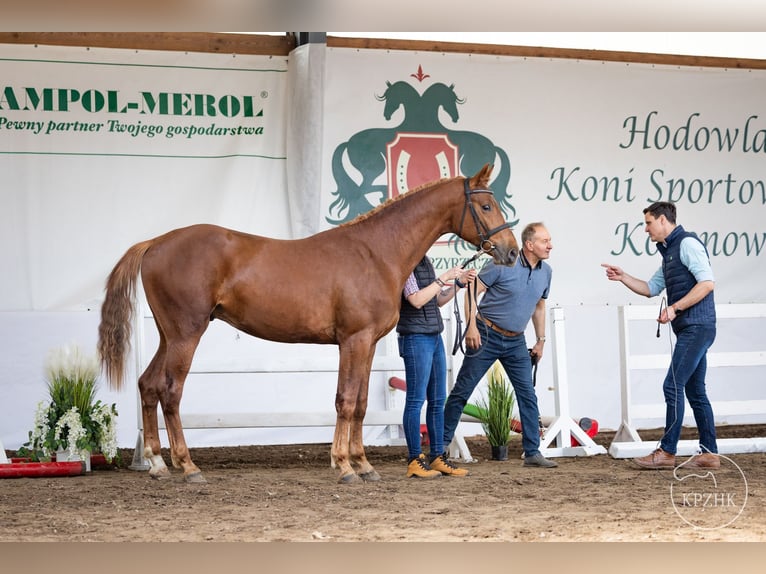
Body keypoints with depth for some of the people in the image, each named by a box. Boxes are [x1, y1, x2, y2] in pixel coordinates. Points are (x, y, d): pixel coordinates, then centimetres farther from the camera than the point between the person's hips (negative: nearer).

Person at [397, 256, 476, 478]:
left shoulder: (426, 262, 14)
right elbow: (416, 300, -21)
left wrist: (459, 282, 8)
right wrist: (444, 278, -19)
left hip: (435, 337, 9)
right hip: (415, 338, -9)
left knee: (438, 400, 9)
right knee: (416, 399, -6)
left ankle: (438, 458, 14)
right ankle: (414, 461, -3)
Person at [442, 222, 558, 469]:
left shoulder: (545, 272, 3)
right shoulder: (502, 264, -16)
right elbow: (472, 291, -12)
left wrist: (541, 340, 16)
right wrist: (471, 327, -18)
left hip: (515, 342, 5)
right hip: (487, 336, -5)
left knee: (528, 395, 0)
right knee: (462, 391, 0)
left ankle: (533, 452, 6)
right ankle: (441, 443, 9)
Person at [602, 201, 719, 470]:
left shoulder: (687, 243, -10)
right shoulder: (669, 252, 20)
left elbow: (707, 282, -19)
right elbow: (651, 288, 29)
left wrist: (674, 309, -20)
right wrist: (623, 278, 16)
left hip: (696, 327, -10)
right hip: (690, 330, 10)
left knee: (673, 386, -9)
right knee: (695, 391, 10)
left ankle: (667, 452, -6)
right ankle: (709, 454, 11)